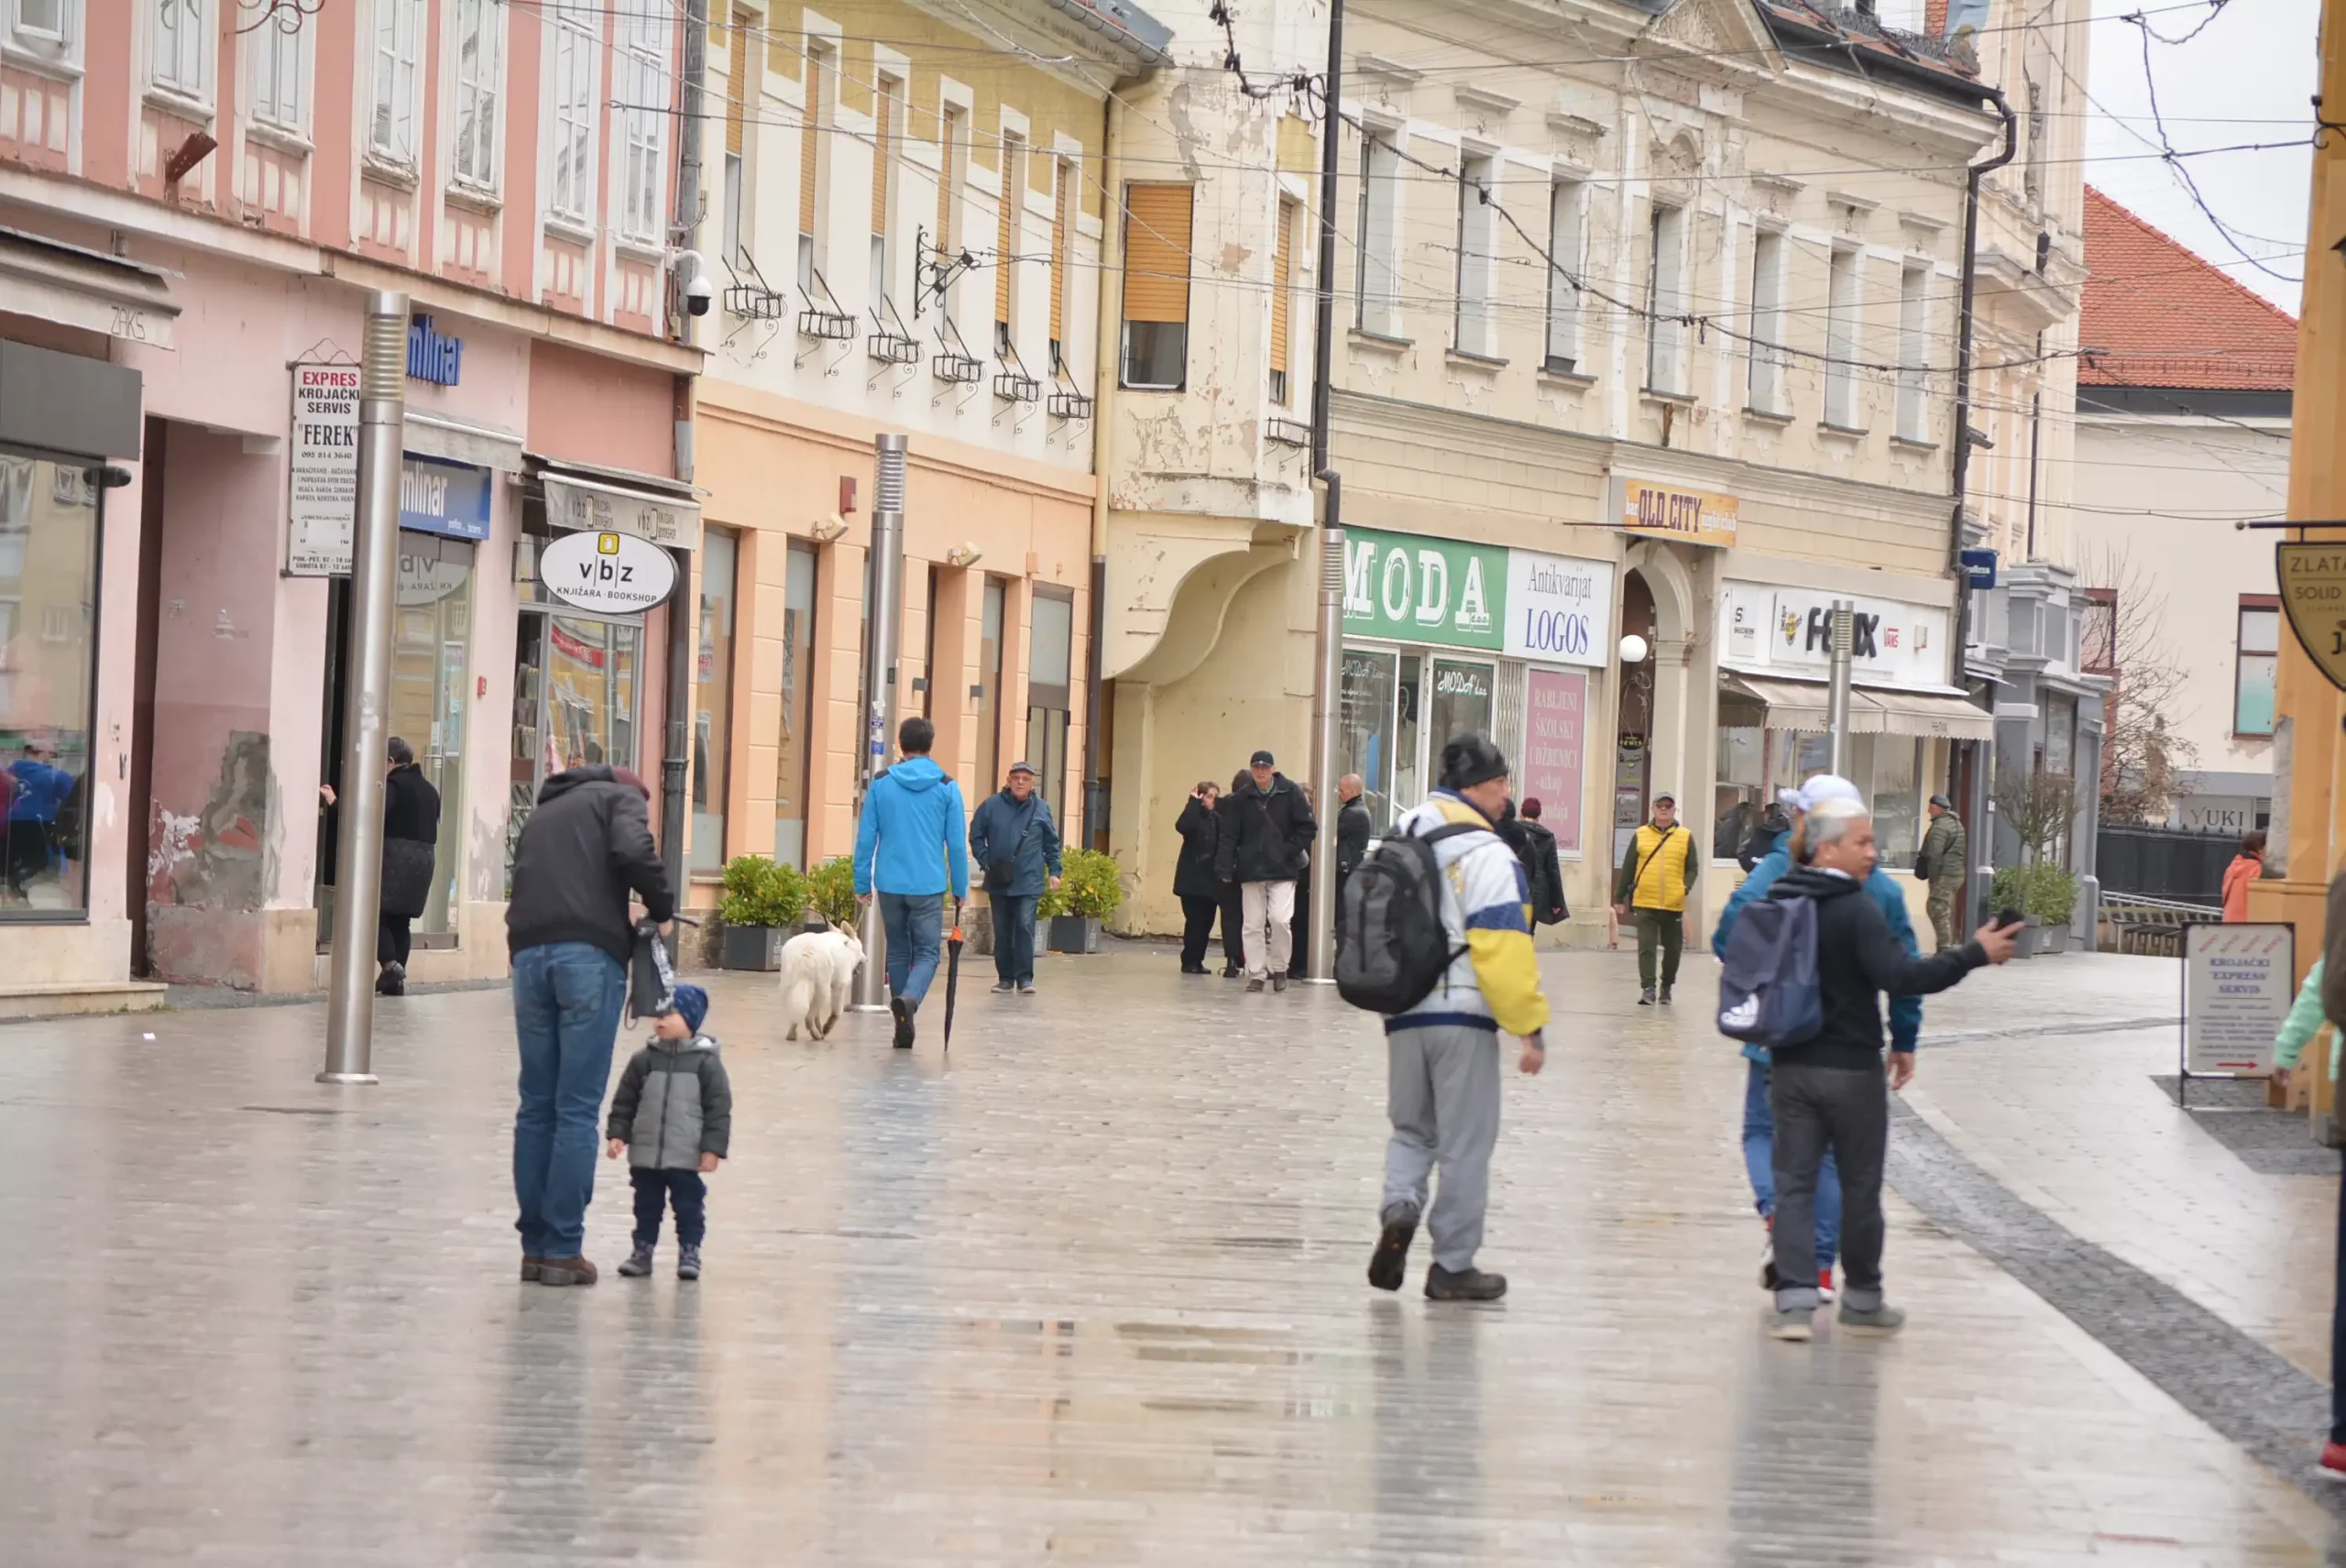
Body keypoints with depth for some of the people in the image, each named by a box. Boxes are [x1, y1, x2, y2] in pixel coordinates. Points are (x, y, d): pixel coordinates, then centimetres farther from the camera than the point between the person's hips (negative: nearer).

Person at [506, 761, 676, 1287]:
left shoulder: (542, 813, 31)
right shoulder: (619, 797, 12)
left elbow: (529, 882, 23)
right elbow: (633, 853, -7)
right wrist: (663, 908, 5)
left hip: (528, 953, 5)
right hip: (590, 953, -5)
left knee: (536, 1107, 10)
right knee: (577, 1109, -3)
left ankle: (535, 1246, 12)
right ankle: (563, 1249, -4)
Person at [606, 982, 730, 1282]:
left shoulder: (706, 1063, -7)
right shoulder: (644, 1060, 1)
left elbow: (718, 1109, -6)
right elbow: (624, 1102, 6)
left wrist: (713, 1148, -11)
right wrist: (617, 1134, -3)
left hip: (686, 1158, -3)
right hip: (645, 1155, 3)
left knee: (689, 1206, 5)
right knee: (646, 1205, 12)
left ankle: (689, 1252, 14)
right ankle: (642, 1250, 22)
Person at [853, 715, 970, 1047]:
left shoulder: (881, 783, 1)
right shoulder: (946, 787, -1)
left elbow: (866, 837, 1)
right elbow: (957, 843, 0)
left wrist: (862, 883, 8)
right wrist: (960, 888, 9)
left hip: (890, 884, 2)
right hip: (929, 885, -2)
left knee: (898, 952, 14)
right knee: (927, 953, 3)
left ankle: (904, 1028, 15)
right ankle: (909, 999, -27)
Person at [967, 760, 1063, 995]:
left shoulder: (1041, 808, 4)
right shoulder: (992, 806, 1)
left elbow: (1052, 843, 12)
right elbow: (976, 836, 7)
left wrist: (1054, 871, 6)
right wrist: (985, 862, -3)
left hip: (1029, 883, -1)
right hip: (999, 882, 1)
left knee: (1025, 927, -12)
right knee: (1002, 931, 7)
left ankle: (1025, 978, -10)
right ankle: (1005, 977, 17)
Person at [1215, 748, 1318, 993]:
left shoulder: (1289, 792, -3)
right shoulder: (1241, 798, 1)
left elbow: (1308, 827, -1)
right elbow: (1229, 835, -1)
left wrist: (1289, 850, -9)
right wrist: (1224, 868, -10)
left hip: (1283, 871, -2)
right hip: (1251, 870, 2)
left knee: (1280, 919, -12)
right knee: (1253, 924, 2)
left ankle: (1279, 968, 7)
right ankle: (1256, 973, 11)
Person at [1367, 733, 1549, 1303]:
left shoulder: (1400, 843, 10)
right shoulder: (1485, 854, -13)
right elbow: (1504, 947, -18)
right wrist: (1531, 1026, -14)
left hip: (1402, 1014, 6)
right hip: (1464, 1016, -6)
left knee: (1413, 1129, 19)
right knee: (1465, 1144, 4)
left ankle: (1399, 1208, -9)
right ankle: (1452, 1267, 8)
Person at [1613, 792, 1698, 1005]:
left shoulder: (1685, 837, 5)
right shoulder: (1640, 835, 6)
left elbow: (1692, 868, 5)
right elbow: (1628, 868, 8)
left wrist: (1685, 888, -14)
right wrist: (1619, 898, 9)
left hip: (1673, 905, 1)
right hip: (1645, 903, -1)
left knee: (1672, 949, 10)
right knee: (1646, 947, -8)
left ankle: (1666, 987, 26)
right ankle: (1647, 988, -9)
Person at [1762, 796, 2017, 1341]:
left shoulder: (1776, 903, 4)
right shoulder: (1857, 911, -17)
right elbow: (1902, 976, -27)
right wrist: (1974, 955, -24)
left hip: (1790, 1067, 5)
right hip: (1851, 1071, -5)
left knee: (1794, 1182, 5)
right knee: (1860, 1185, 10)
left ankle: (1795, 1297, -7)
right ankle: (1862, 1299, 21)